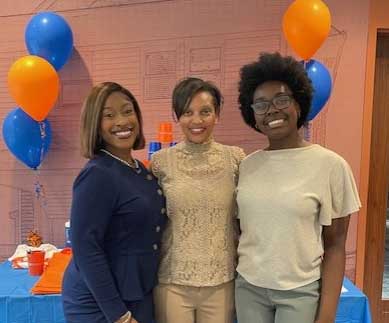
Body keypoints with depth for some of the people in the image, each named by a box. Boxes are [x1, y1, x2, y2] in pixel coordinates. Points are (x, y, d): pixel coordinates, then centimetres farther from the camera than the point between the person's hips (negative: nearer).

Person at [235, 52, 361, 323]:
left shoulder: (330, 165, -11)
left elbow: (335, 246, -6)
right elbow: (241, 228, 7)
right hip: (248, 287, 3)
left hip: (302, 291, -3)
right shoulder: (247, 165, -2)